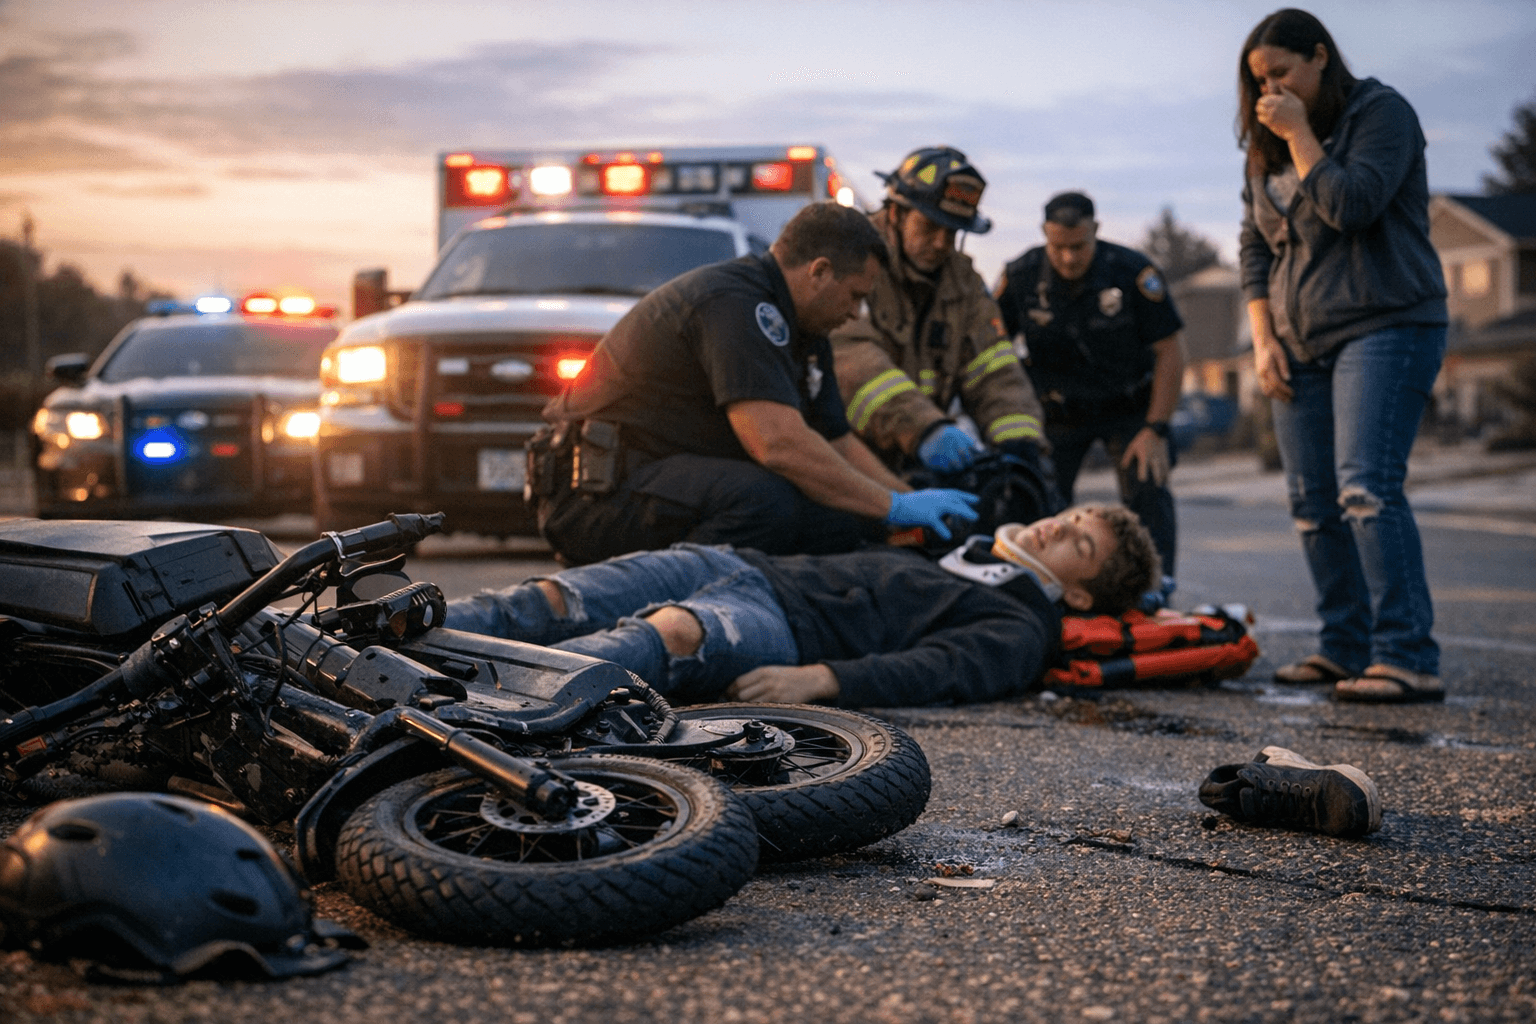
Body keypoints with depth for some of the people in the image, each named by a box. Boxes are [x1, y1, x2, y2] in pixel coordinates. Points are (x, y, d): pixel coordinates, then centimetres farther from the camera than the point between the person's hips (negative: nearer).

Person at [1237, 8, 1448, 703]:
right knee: (1313, 506, 4)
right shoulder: (1267, 147, 15)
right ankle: (1345, 649, 13)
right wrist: (1263, 339, 5)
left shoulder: (1381, 113, -5)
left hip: (1385, 327, -7)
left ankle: (1408, 660, -20)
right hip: (1301, 346, 7)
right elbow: (1254, 248, 16)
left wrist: (1300, 135, -14)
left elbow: (1351, 207, -20)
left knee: (1366, 489, -20)